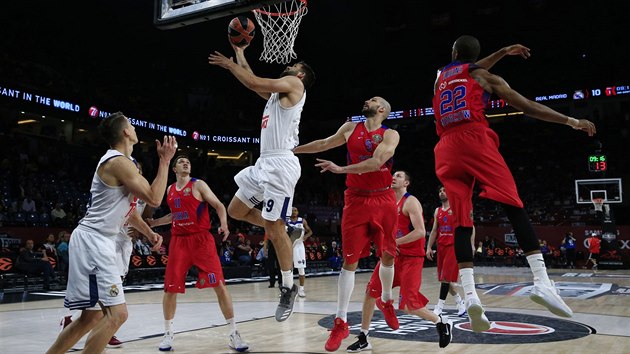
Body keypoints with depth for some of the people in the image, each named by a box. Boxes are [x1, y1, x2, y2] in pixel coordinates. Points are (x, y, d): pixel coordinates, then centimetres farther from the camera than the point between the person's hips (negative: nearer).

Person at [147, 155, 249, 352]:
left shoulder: (198, 185, -1)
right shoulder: (170, 189, 14)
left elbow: (218, 205, -6)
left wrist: (224, 224, -24)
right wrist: (152, 223, 26)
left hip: (201, 239, -4)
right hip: (179, 241, 4)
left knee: (219, 285, -9)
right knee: (170, 289, 1)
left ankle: (234, 334, 0)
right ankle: (168, 334, 19)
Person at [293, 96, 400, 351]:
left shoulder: (391, 135, -4)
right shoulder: (350, 128, 7)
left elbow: (376, 162, -20)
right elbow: (324, 144, 21)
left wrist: (341, 169, -23)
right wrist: (292, 150, 27)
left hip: (383, 200, -1)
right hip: (356, 200, 1)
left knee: (387, 255, 9)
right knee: (350, 260, -4)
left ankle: (386, 301, 37)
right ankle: (341, 323, 0)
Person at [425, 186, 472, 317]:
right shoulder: (437, 211, 14)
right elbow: (434, 230, 17)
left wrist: (471, 245, -15)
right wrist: (429, 247, 10)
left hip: (454, 246, -7)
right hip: (441, 246, 7)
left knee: (446, 277, -12)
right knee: (444, 278, 8)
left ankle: (439, 307, -9)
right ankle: (460, 303, 24)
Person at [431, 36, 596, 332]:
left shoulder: (440, 78, 29)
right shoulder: (484, 76, 15)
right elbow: (526, 107, 9)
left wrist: (503, 52, 58)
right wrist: (569, 121, 12)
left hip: (446, 149, 4)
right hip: (474, 140, -4)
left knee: (461, 221, 0)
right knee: (513, 206, -6)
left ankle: (469, 293, -15)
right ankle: (541, 282, -19)